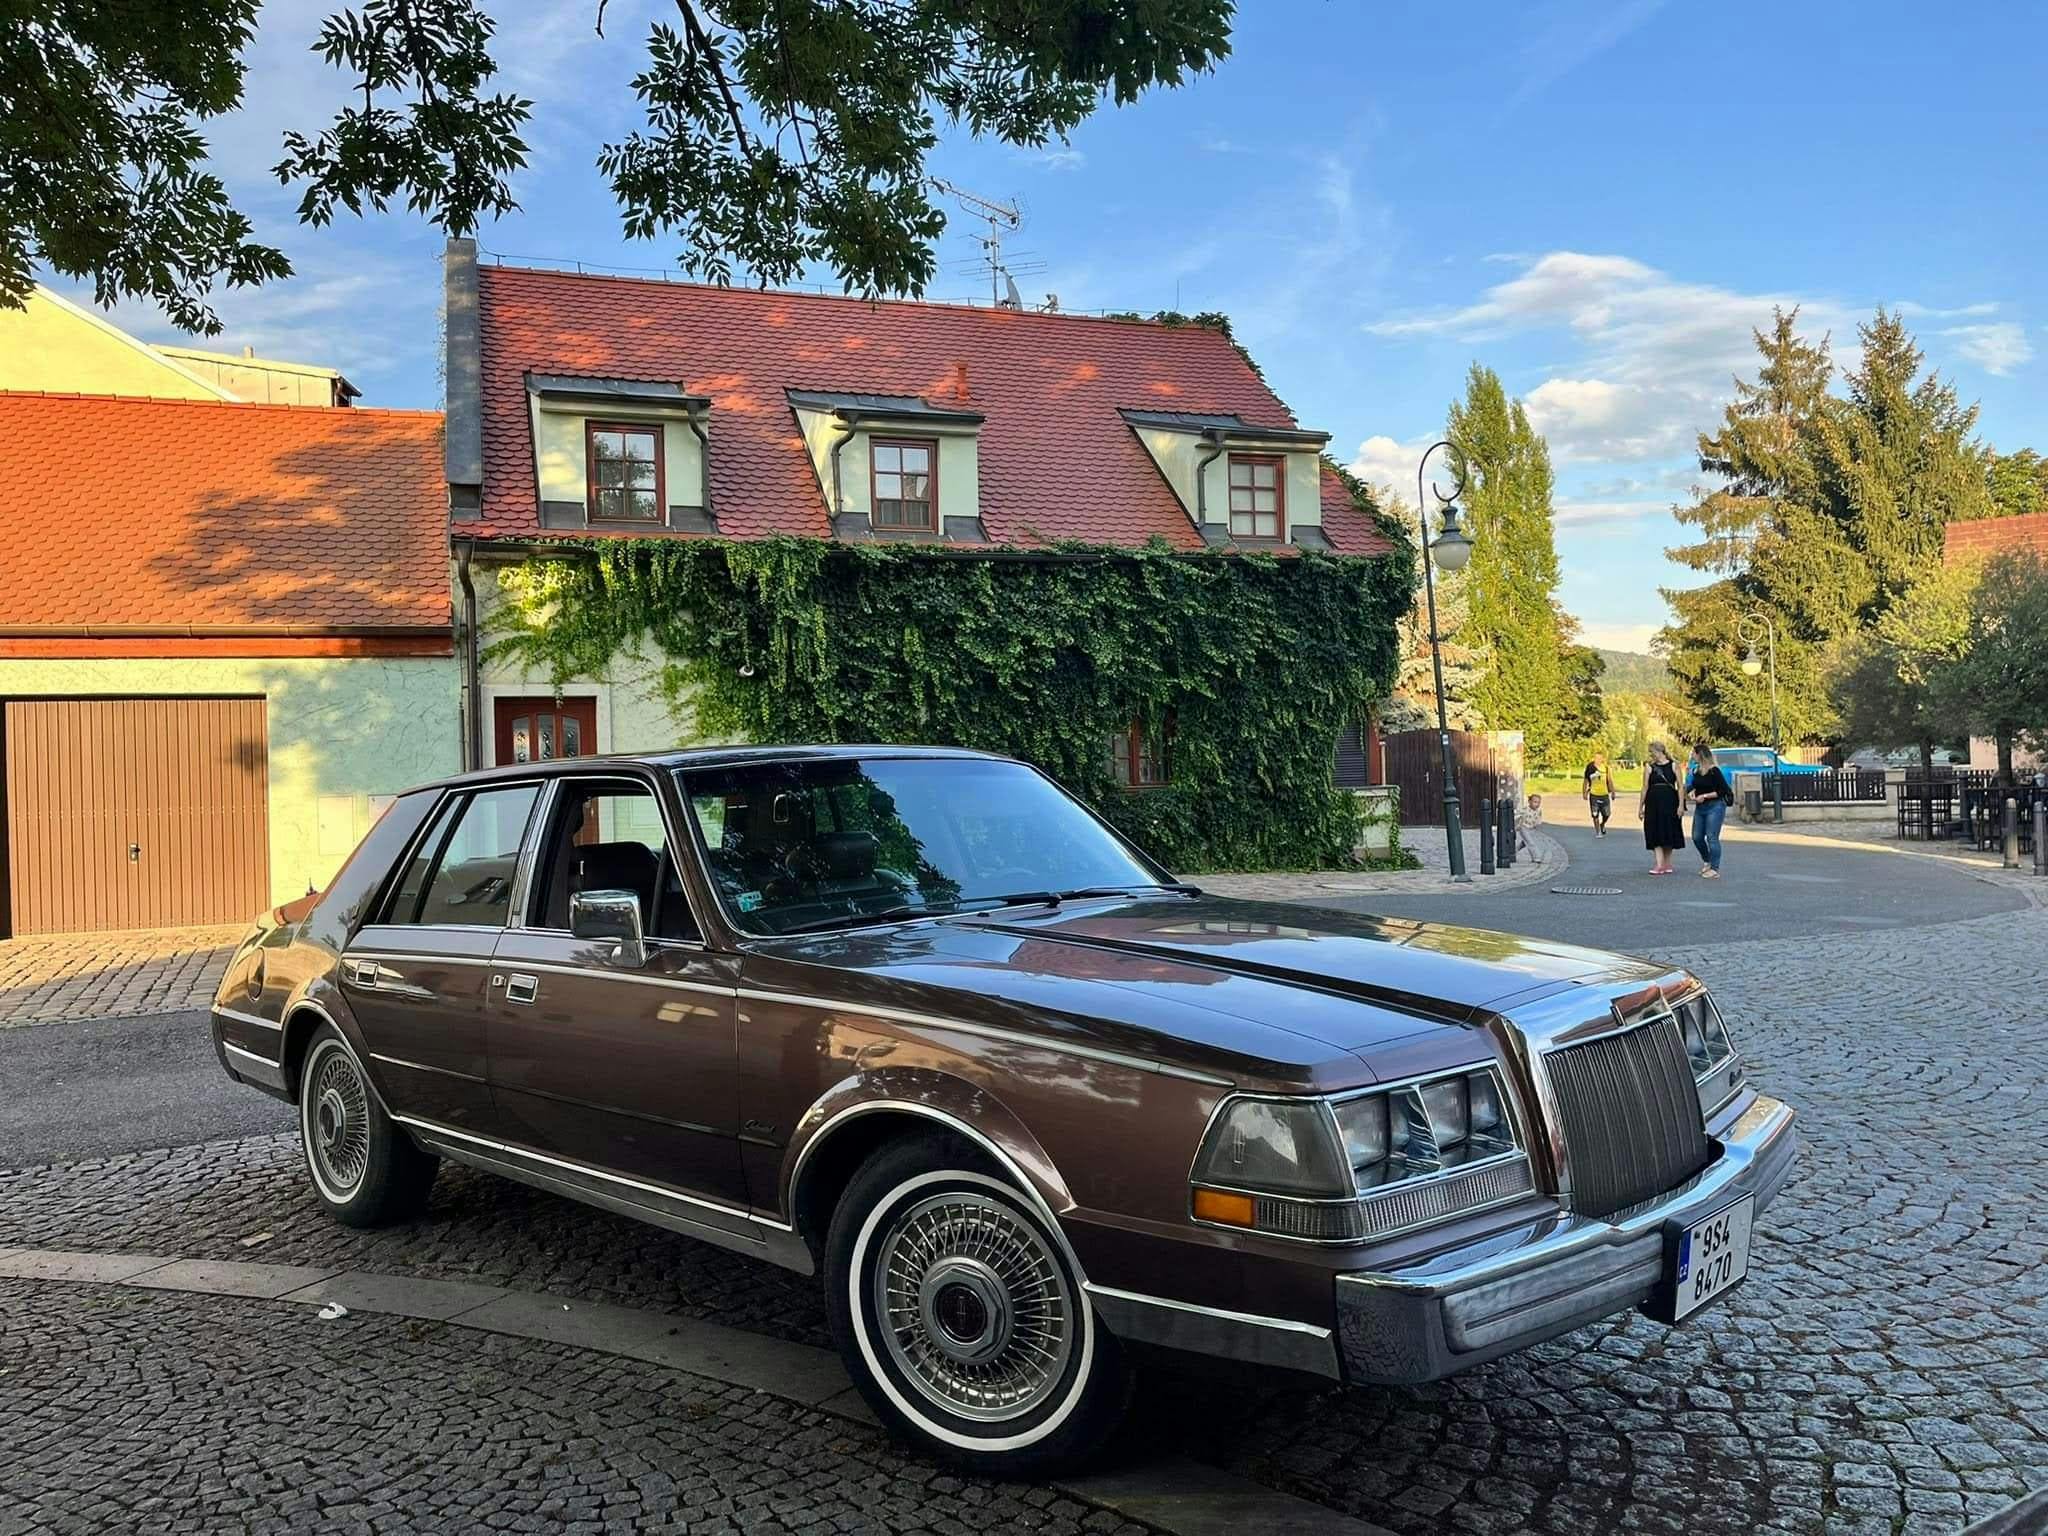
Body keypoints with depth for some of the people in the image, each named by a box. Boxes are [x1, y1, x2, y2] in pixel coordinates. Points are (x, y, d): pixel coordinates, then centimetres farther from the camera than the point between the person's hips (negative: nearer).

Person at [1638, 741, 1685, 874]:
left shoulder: (1673, 766, 1)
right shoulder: (1649, 768, 6)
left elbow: (1680, 787, -1)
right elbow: (1645, 788, 6)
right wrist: (1640, 807, 5)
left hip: (1670, 803, -1)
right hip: (1654, 803, 1)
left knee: (1669, 833, 6)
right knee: (1656, 834, -5)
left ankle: (1667, 864, 19)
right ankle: (1659, 864, -9)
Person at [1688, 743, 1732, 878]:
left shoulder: (1714, 771, -14)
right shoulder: (1696, 771, 8)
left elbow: (1724, 790, -14)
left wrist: (1705, 796, -17)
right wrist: (1692, 792, 1)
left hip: (1714, 807, -8)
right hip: (1700, 807, 8)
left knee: (1712, 838, -7)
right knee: (1697, 837, 10)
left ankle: (1715, 870, 0)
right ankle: (1706, 861, 31)